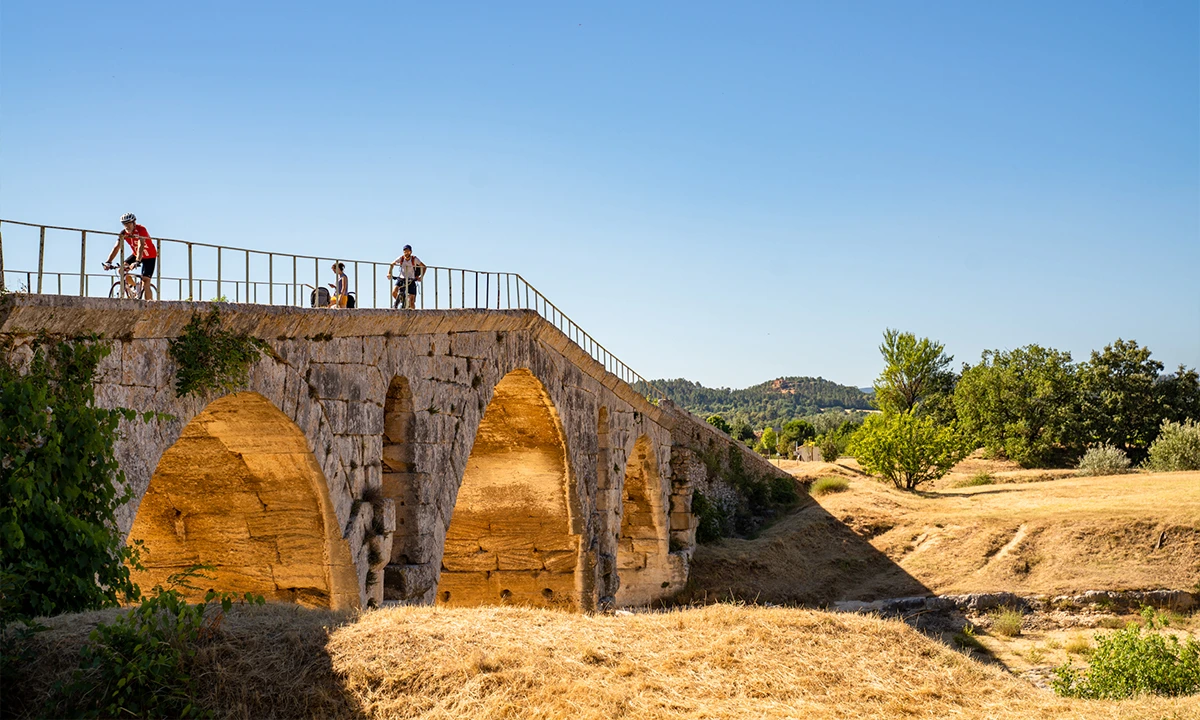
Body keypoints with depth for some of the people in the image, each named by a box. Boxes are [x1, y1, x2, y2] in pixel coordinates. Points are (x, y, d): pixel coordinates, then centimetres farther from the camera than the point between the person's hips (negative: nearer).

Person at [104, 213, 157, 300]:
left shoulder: (141, 230, -28)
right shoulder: (123, 233, -13)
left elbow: (141, 246, -41)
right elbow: (116, 247, -20)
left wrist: (137, 262, -55)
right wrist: (108, 262, -33)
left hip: (149, 257, -6)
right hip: (136, 254, 6)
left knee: (145, 283, -15)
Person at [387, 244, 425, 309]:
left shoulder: (414, 259, -13)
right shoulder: (401, 258, -9)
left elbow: (424, 266, -8)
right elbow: (392, 264, 2)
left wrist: (421, 277, -20)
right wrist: (389, 273, -13)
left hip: (411, 280, -2)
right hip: (401, 278, 2)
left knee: (411, 301, -9)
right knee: (394, 292, -22)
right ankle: (397, 301, 10)